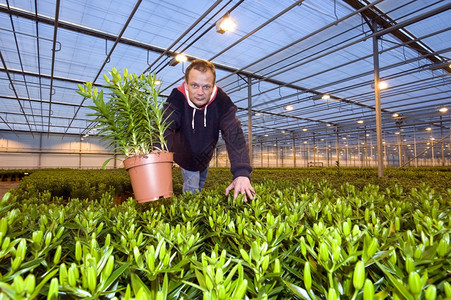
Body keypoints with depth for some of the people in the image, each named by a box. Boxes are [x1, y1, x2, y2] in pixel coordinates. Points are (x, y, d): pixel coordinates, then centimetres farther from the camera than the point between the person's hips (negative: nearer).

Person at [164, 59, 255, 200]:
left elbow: (234, 136, -39)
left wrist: (242, 173, -52)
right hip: (184, 156, -2)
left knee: (200, 184, 26)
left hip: (205, 156, 3)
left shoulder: (222, 101, -28)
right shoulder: (177, 99, -32)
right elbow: (164, 130, -45)